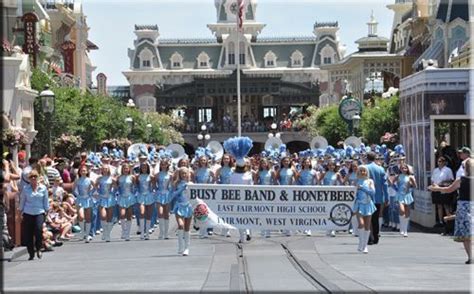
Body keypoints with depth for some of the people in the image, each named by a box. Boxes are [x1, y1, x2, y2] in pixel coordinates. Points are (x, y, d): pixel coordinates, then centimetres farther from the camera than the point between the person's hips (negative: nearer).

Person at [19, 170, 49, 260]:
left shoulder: (43, 188, 4)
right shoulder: (25, 189, 3)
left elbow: (46, 202, 10)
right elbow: (22, 201, 10)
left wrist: (46, 211, 9)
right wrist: (21, 213, 9)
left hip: (39, 213, -1)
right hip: (28, 213, 1)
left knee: (39, 229, -22)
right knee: (28, 234, -1)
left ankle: (38, 249, 0)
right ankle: (31, 253, 11)